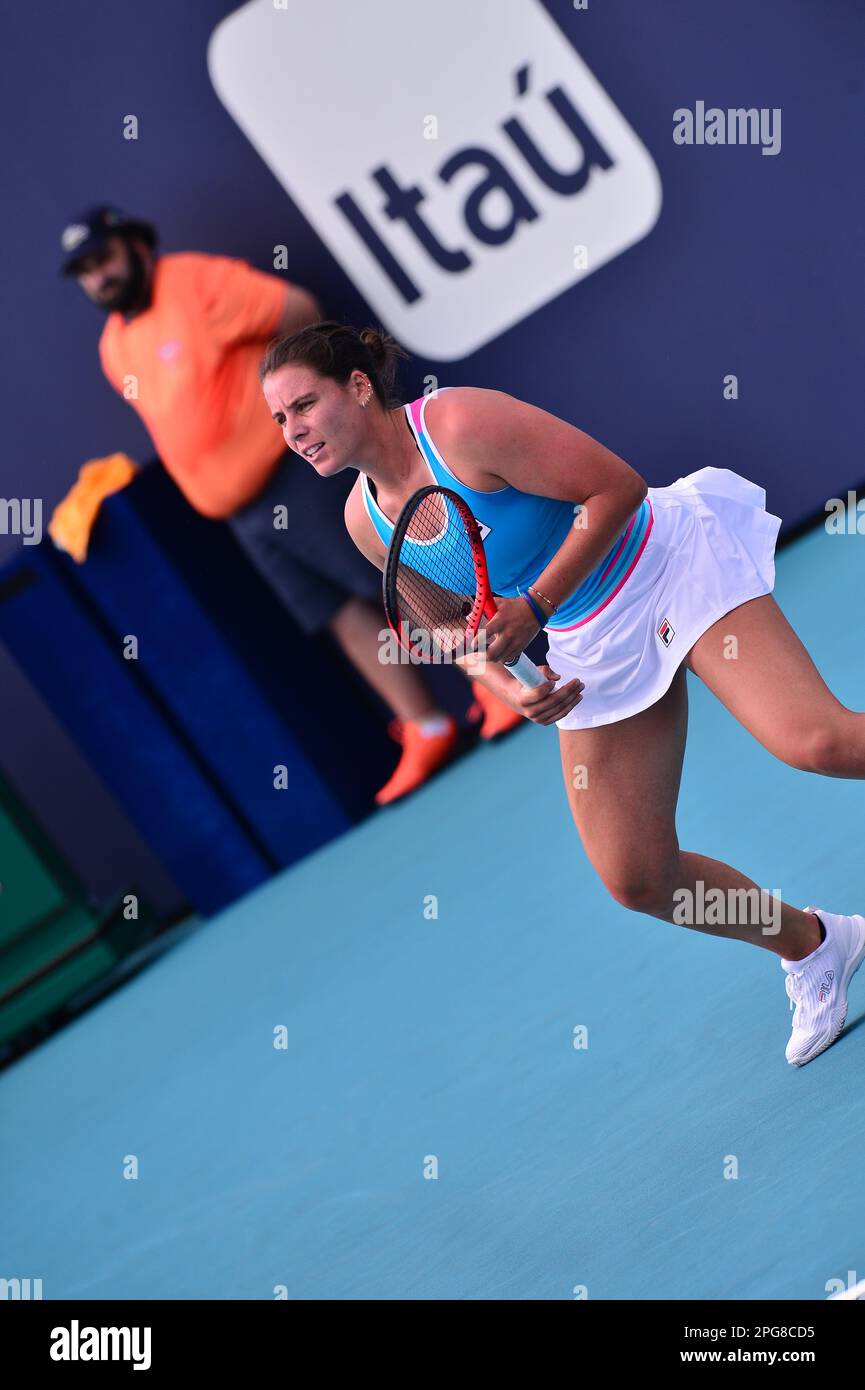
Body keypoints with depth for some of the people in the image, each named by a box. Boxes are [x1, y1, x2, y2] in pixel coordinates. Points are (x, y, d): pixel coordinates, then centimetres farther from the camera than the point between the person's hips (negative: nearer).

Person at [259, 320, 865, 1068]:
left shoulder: (462, 422, -21)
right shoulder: (367, 518, -1)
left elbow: (619, 486, -20)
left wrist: (535, 606, -24)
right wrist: (508, 685, -6)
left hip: (670, 570, -6)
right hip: (591, 646, 7)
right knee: (638, 878, 3)